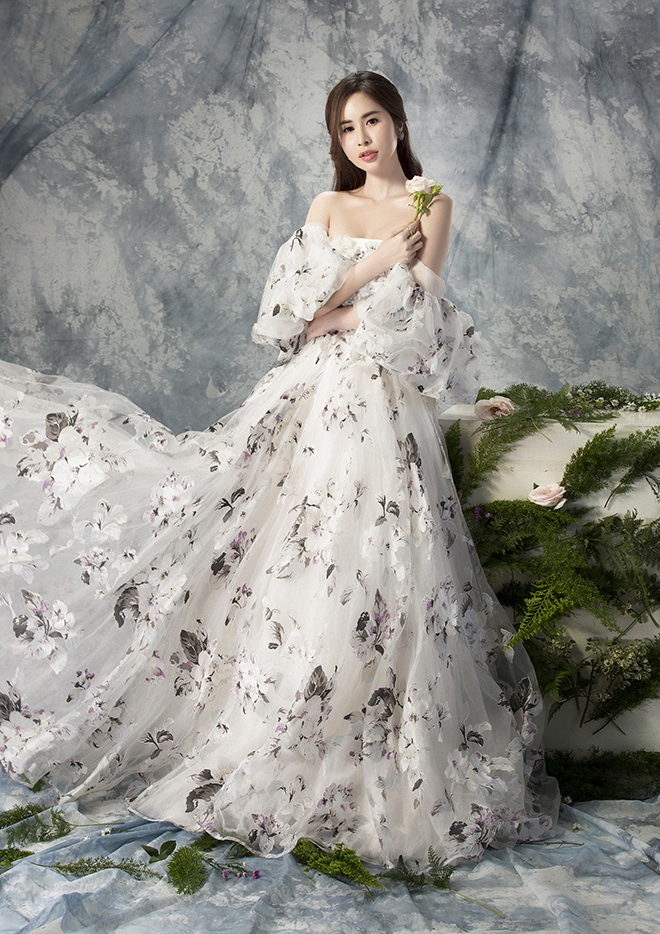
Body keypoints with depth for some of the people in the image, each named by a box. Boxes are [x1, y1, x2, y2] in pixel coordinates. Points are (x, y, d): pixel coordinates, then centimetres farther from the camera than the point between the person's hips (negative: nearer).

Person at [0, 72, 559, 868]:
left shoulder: (432, 205, 8)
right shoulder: (329, 206, 17)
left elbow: (415, 314, -4)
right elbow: (293, 307, 4)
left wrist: (334, 315, 0)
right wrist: (373, 266, -3)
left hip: (386, 407, -4)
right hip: (313, 395, 4)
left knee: (365, 573, -10)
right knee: (282, 563, -1)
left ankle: (364, 781, 1)